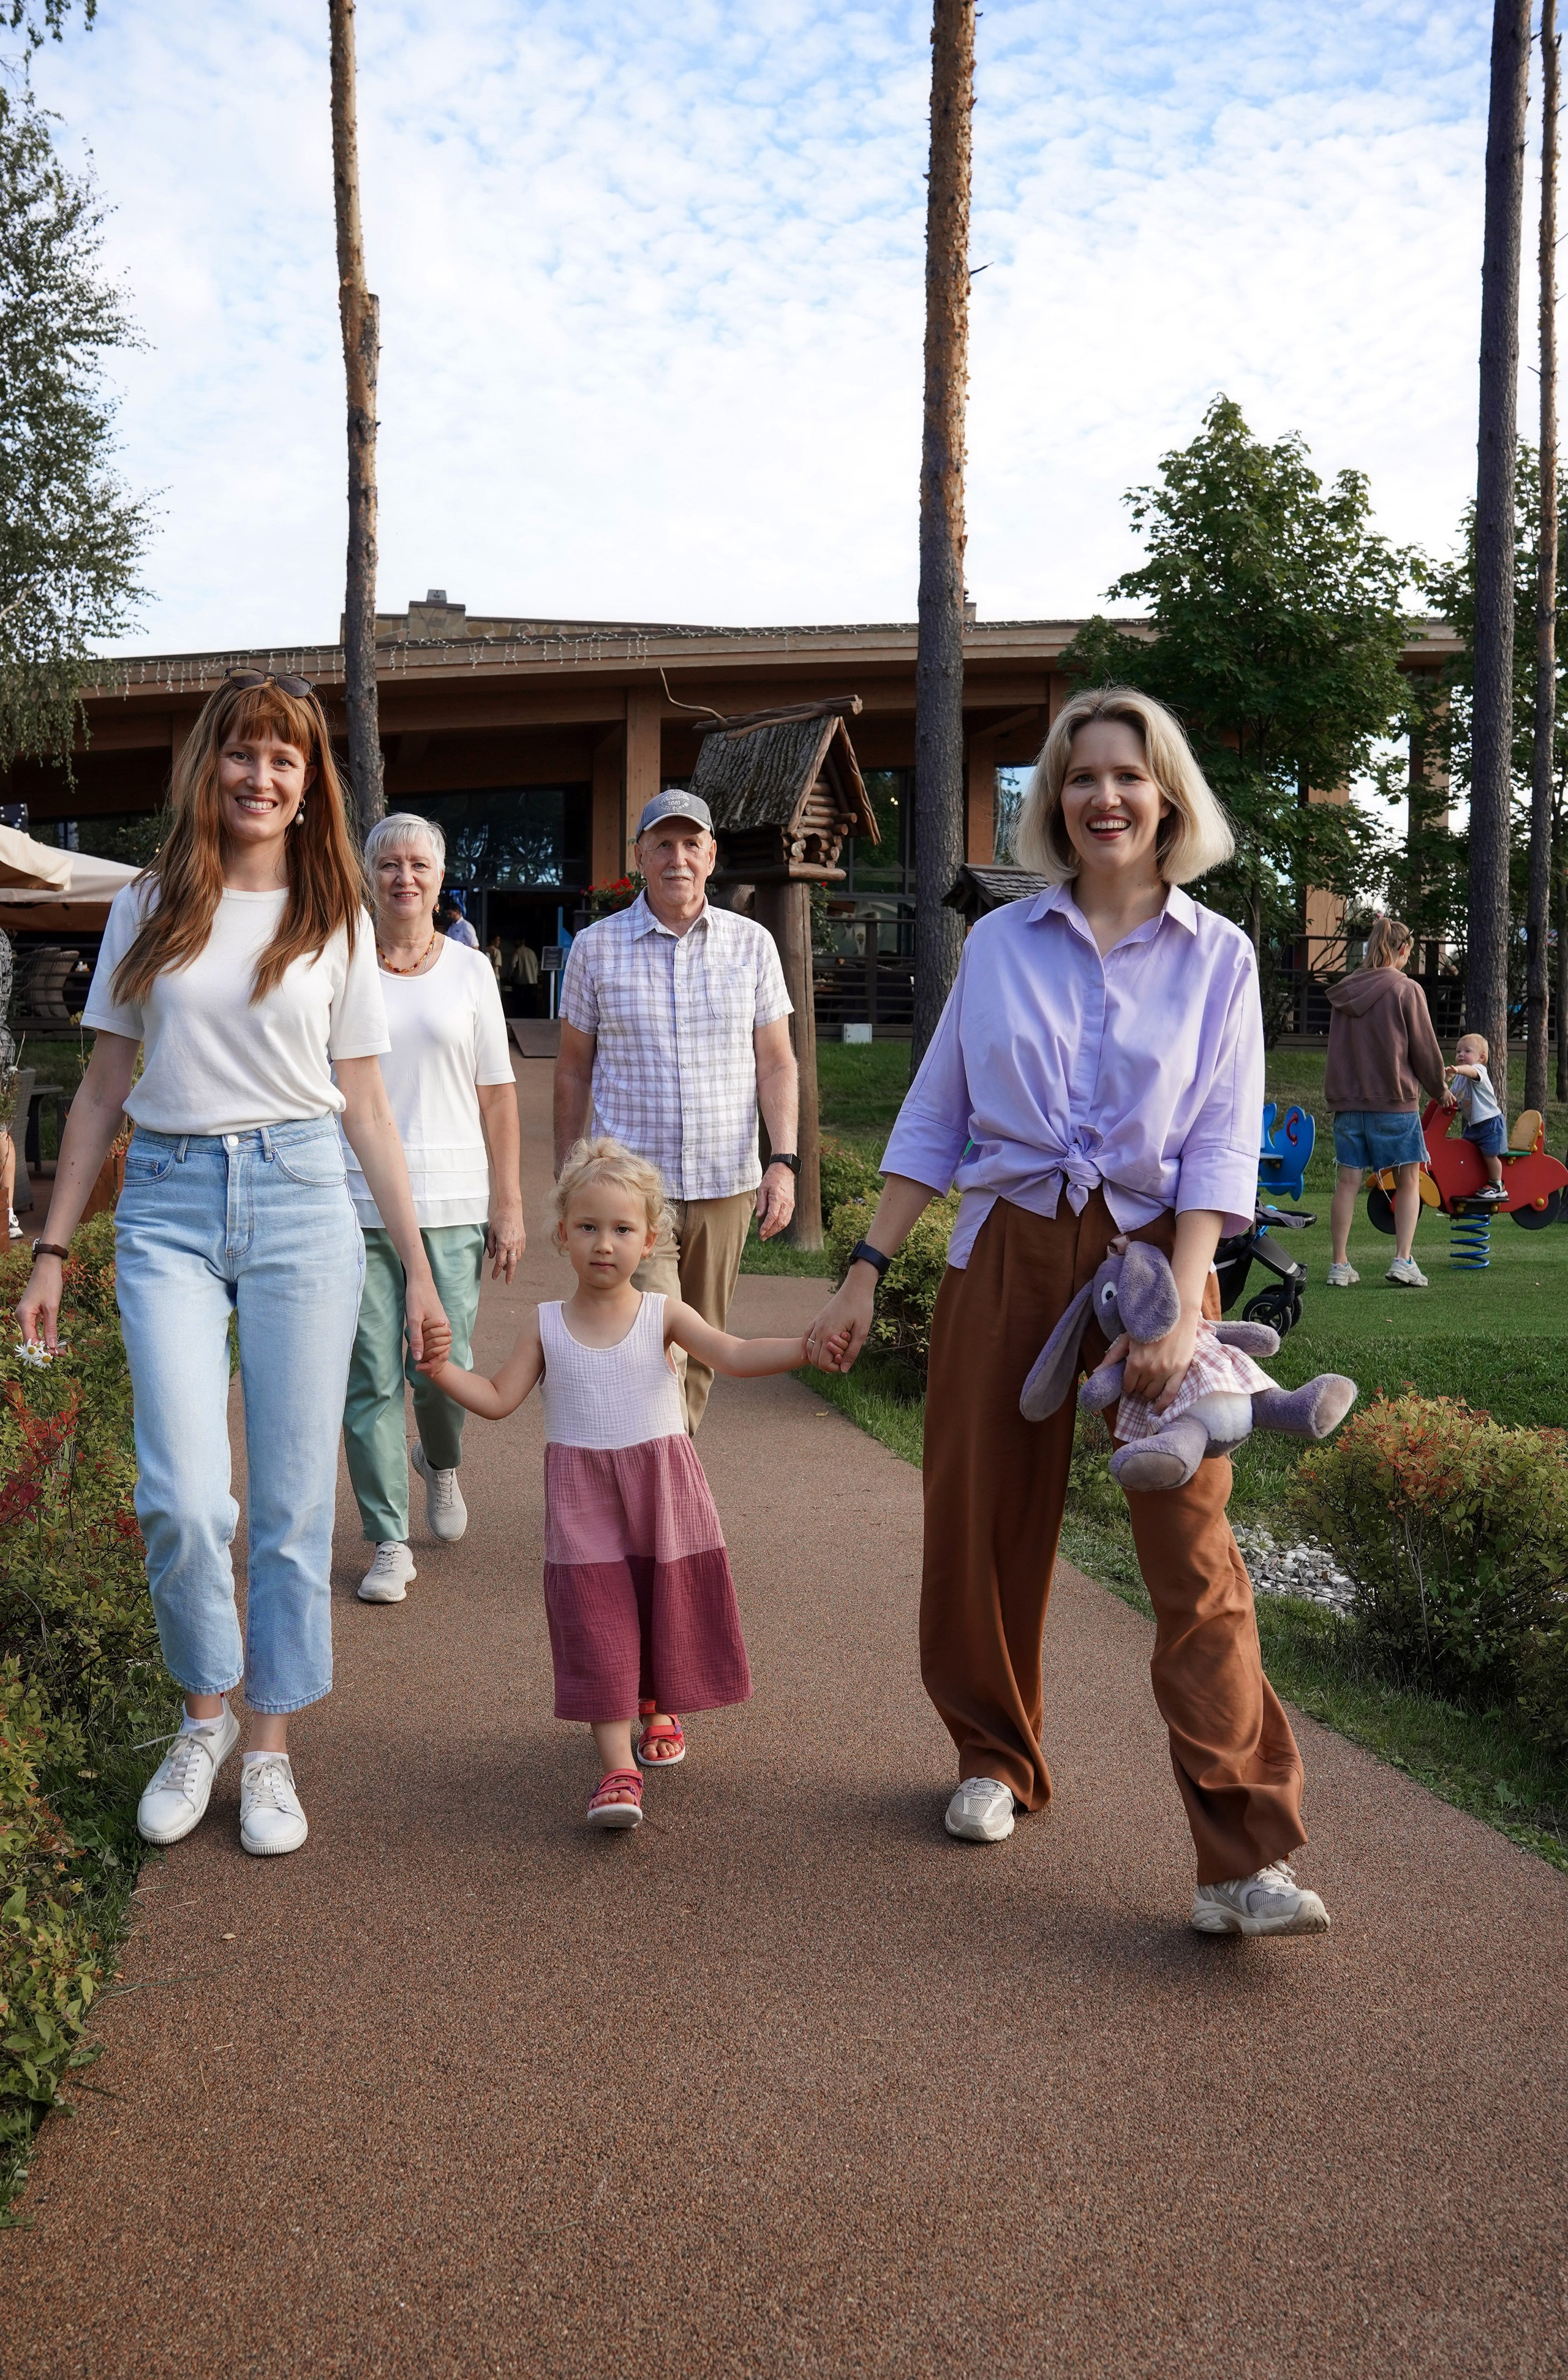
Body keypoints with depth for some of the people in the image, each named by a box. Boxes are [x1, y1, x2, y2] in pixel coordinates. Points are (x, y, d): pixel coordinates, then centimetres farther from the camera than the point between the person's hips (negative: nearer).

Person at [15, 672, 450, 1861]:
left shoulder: (337, 920, 8)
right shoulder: (151, 906, 9)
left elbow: (366, 1107, 9)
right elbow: (103, 1090, 11)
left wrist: (418, 1267, 6)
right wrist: (52, 1249, 7)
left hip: (302, 1201, 0)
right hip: (168, 1205, 0)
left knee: (294, 1497, 2)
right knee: (182, 1498, -10)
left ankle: (272, 1748, 18)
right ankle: (206, 1714, 16)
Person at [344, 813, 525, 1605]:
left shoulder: (469, 968, 8)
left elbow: (497, 1094, 8)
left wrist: (509, 1205, 2)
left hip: (451, 1201, 1)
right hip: (355, 1202, 0)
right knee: (371, 1378, -1)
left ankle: (440, 1462, 35)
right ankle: (389, 1544, 11)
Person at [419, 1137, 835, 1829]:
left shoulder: (664, 1316, -3)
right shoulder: (546, 1326, 1)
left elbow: (736, 1356, -15)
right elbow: (499, 1399, 1)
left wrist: (805, 1347, -30)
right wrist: (442, 1368, -13)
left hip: (662, 1489, 1)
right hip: (581, 1495, 0)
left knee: (665, 1609, 13)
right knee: (597, 1618, -7)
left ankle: (658, 1711, 42)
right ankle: (618, 1769, -6)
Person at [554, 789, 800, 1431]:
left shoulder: (752, 944, 5)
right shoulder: (595, 947, 2)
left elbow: (776, 1063, 6)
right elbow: (572, 1069, 8)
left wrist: (783, 1161, -5)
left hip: (726, 1186, 2)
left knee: (701, 1352, 12)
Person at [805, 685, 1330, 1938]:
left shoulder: (1216, 955, 3)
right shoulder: (1000, 943, 7)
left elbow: (1223, 1146, -2)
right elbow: (933, 1121, 10)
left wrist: (1180, 1307, -14)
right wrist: (866, 1272, 4)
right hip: (1006, 1256, 2)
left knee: (1194, 1552, -9)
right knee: (983, 1528, 9)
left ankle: (1247, 1857, -6)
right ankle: (996, 1761, 31)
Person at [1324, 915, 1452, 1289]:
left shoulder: (1344, 991, 8)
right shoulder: (1406, 990, -7)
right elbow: (1424, 1048, -2)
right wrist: (1439, 1089, 13)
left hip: (1347, 1099, 4)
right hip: (1395, 1097, -4)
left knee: (1348, 1180, 5)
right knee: (1408, 1180, 6)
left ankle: (1340, 1265, 5)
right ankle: (1403, 1261, -2)